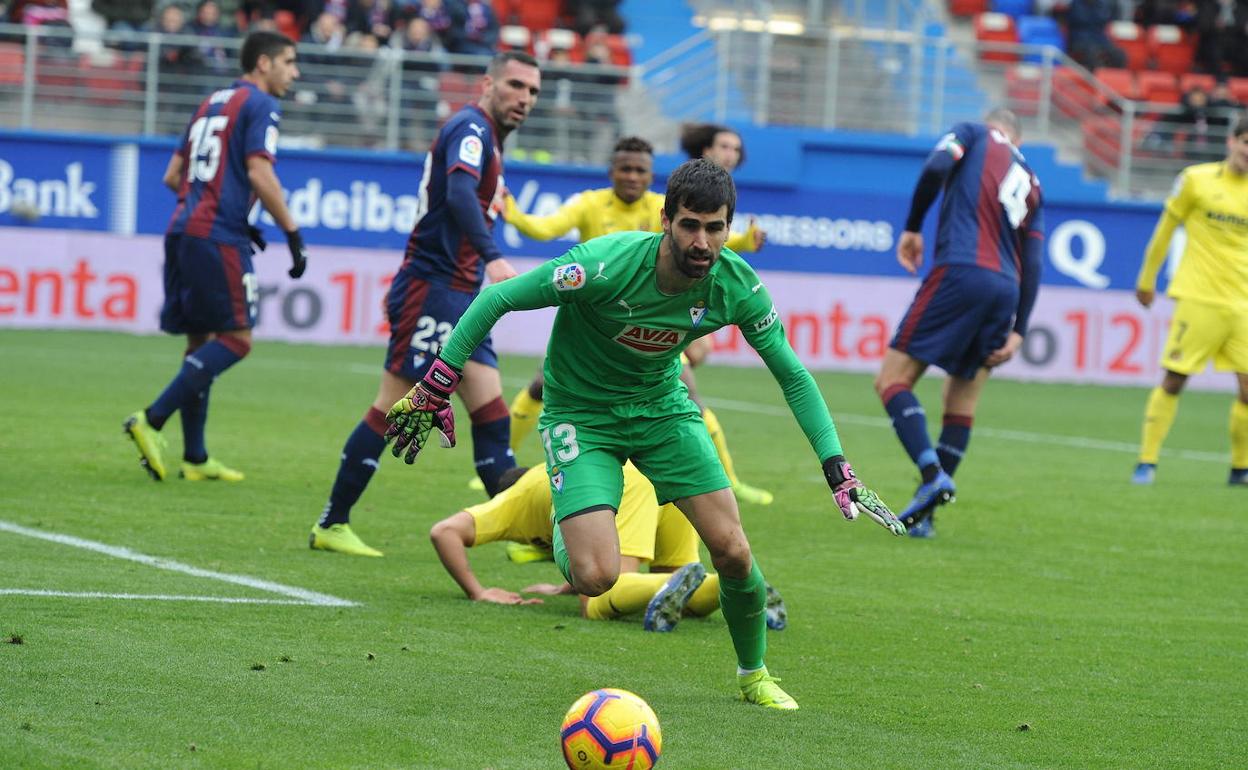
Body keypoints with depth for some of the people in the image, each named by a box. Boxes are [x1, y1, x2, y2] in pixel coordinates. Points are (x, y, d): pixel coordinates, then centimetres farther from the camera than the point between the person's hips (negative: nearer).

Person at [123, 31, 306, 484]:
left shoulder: (213, 103, 22)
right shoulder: (260, 104, -4)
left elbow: (173, 176, 22)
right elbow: (259, 175, -16)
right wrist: (293, 234, -8)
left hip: (183, 231, 9)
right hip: (218, 238, -9)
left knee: (201, 341, 11)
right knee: (235, 339, -6)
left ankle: (195, 458, 12)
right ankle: (152, 421, -15)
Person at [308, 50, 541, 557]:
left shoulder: (486, 137, 19)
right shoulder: (472, 128, -12)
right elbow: (459, 194, -30)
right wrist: (492, 258, -40)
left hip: (461, 295, 10)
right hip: (432, 290, -10)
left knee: (491, 412, 2)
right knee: (393, 409, -7)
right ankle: (332, 525, -1)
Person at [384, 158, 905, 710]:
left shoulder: (736, 286, -17)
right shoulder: (607, 265, -31)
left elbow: (792, 375, -3)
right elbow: (495, 300, -21)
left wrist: (836, 467, -10)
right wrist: (434, 389, -19)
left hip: (662, 407, 4)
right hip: (580, 415, -4)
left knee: (732, 551, -9)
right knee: (595, 577, -20)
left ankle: (753, 674, 20)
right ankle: (566, 533, 20)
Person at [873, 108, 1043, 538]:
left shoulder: (973, 133, 12)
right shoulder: (1032, 184, 25)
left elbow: (937, 167, -9)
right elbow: (1032, 264, 16)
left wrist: (912, 228, 2)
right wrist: (1018, 330, 13)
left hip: (960, 272, -6)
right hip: (1006, 289, 6)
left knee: (893, 379, -3)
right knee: (962, 401, 14)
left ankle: (932, 475, -23)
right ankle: (925, 513, 9)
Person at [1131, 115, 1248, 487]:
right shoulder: (1196, 180, -1)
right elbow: (1166, 229, 8)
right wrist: (1147, 278, 12)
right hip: (1198, 299, -3)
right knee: (1173, 380, -4)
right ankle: (1146, 462, 4)